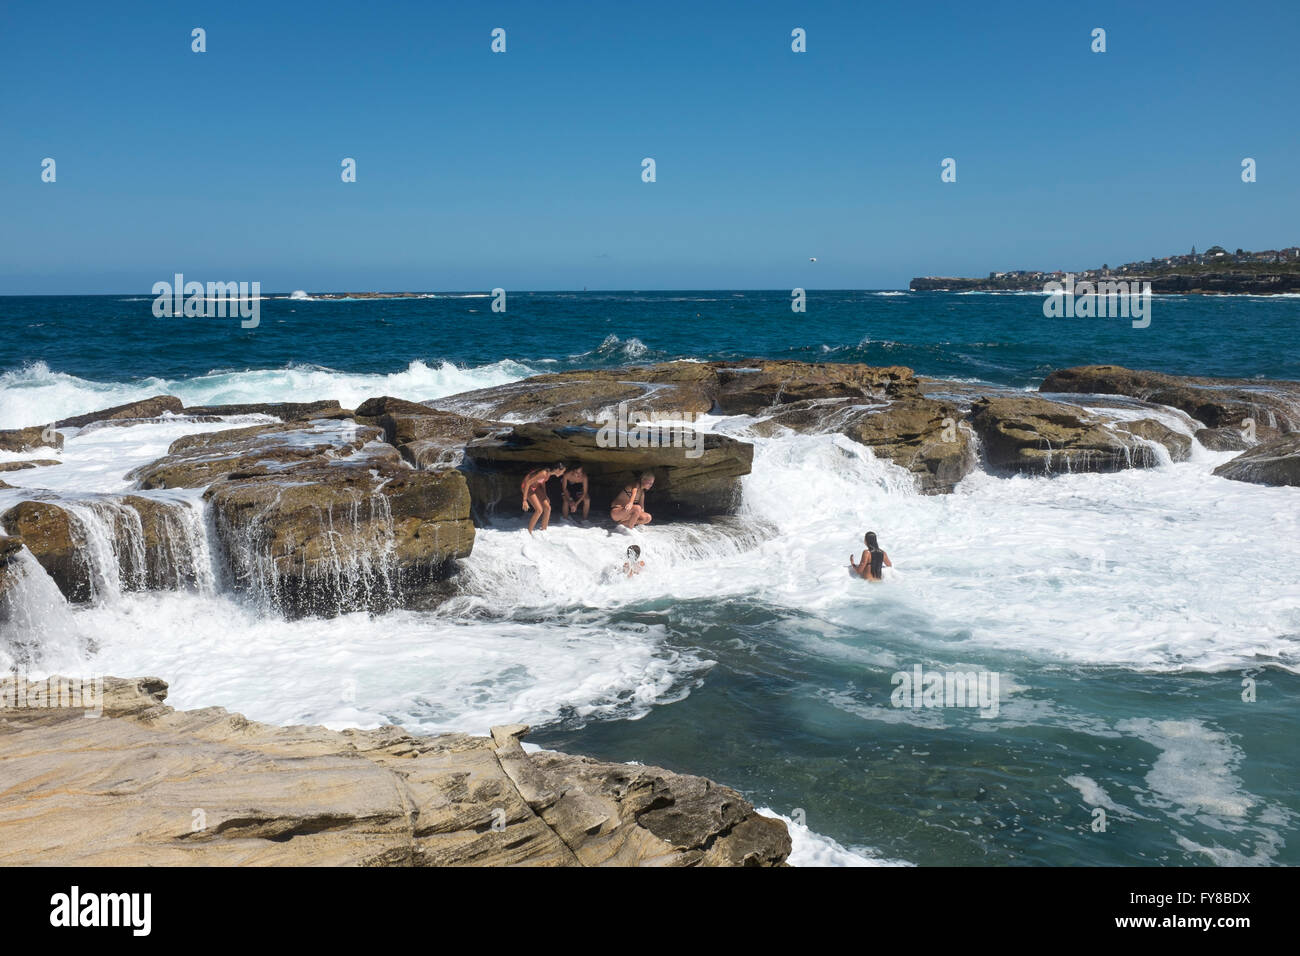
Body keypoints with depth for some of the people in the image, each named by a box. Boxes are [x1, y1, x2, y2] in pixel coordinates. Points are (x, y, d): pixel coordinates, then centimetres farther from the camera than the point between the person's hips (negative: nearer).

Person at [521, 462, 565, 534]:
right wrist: (524, 500, -29)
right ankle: (529, 532, -5)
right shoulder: (543, 473, -33)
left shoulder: (549, 473, -8)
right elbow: (527, 483, -31)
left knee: (547, 508, 0)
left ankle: (544, 530, 13)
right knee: (539, 510, -17)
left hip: (536, 486, 8)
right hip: (526, 486, -8)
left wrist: (545, 495, 17)